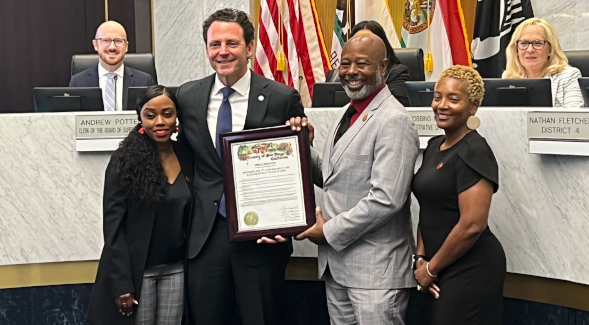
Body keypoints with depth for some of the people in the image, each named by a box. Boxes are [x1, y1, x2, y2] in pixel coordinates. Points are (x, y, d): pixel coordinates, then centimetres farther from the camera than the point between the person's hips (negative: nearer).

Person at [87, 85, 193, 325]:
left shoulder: (187, 158, 4)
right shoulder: (125, 159, -9)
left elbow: (190, 218, 9)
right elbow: (113, 224, -10)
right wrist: (121, 283, -15)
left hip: (176, 269, 4)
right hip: (136, 269, -4)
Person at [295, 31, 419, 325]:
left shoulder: (394, 120, -16)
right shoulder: (347, 113, 12)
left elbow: (386, 199, -24)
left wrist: (330, 232, -16)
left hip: (375, 267, -8)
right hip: (336, 262, 9)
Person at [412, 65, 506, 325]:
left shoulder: (474, 152, -17)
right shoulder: (435, 145, 8)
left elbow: (472, 225, -23)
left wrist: (431, 268, -13)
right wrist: (421, 258, 1)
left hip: (470, 269, -8)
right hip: (444, 269, 8)